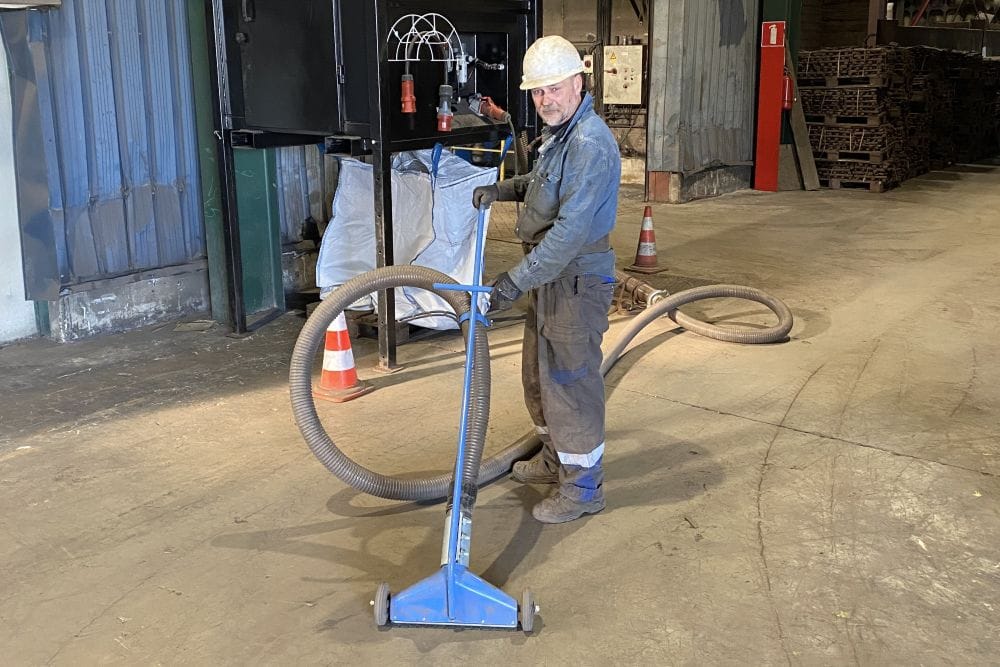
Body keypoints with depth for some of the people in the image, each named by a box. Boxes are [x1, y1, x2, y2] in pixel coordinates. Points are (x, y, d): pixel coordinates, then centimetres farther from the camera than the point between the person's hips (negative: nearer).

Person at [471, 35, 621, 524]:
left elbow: (571, 231, -30)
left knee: (570, 379, -1)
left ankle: (583, 488, 14)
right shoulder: (560, 134, 10)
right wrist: (503, 189, 10)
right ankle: (555, 459, 40)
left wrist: (516, 281, -31)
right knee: (539, 373, 21)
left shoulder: (590, 144, -24)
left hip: (576, 281, -10)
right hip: (551, 277, 11)